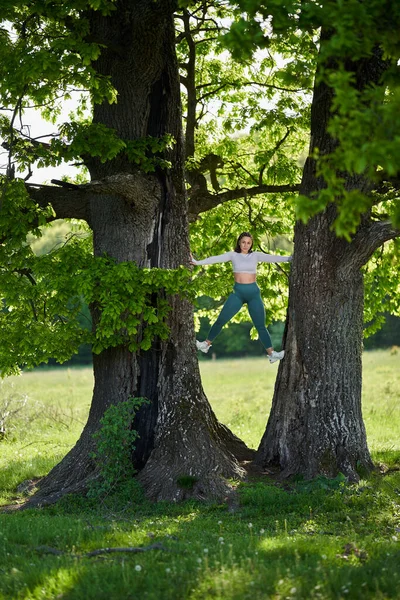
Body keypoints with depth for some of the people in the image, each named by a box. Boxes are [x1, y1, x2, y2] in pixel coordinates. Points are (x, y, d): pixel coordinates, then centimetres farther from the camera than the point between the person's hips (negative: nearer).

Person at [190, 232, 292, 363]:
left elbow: (272, 258, -6)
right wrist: (198, 262, -19)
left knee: (260, 325, -1)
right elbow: (216, 258, -8)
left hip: (253, 292, 0)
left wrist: (290, 258, -19)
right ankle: (206, 344, 15)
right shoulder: (233, 255, 3)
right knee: (221, 320, 0)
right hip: (238, 292, 0)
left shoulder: (256, 255, 4)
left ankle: (271, 354, -4)